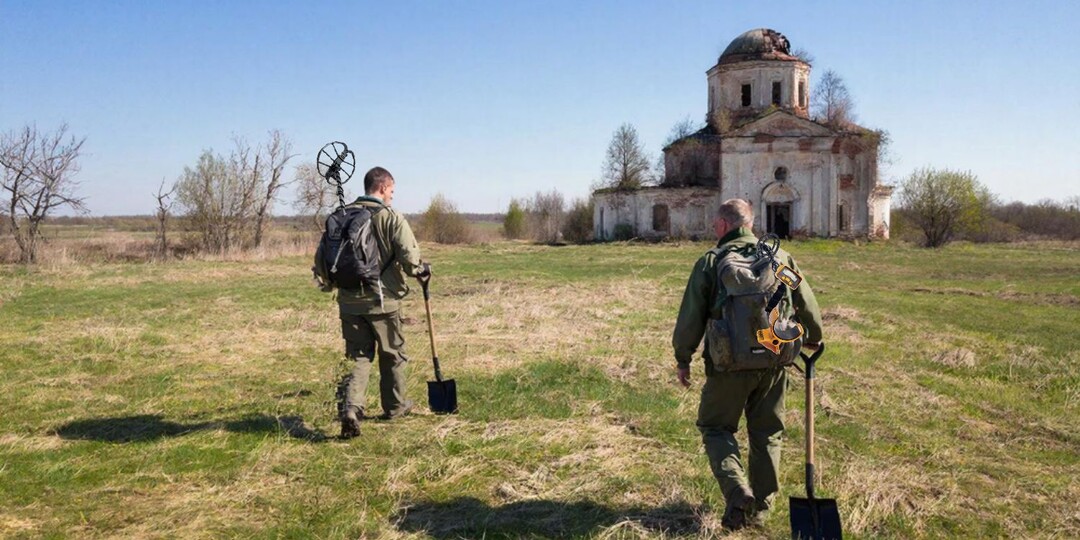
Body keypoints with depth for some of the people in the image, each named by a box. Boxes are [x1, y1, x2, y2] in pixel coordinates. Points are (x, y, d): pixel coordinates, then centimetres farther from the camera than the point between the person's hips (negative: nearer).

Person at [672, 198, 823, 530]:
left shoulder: (710, 263, -5)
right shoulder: (781, 258, 6)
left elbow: (690, 319, -6)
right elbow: (807, 305, 14)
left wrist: (683, 359, 6)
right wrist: (813, 338, 33)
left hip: (730, 364, -3)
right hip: (774, 362, 4)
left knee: (715, 427, 13)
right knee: (767, 434, 16)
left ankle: (738, 493, -5)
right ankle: (760, 508, 25)